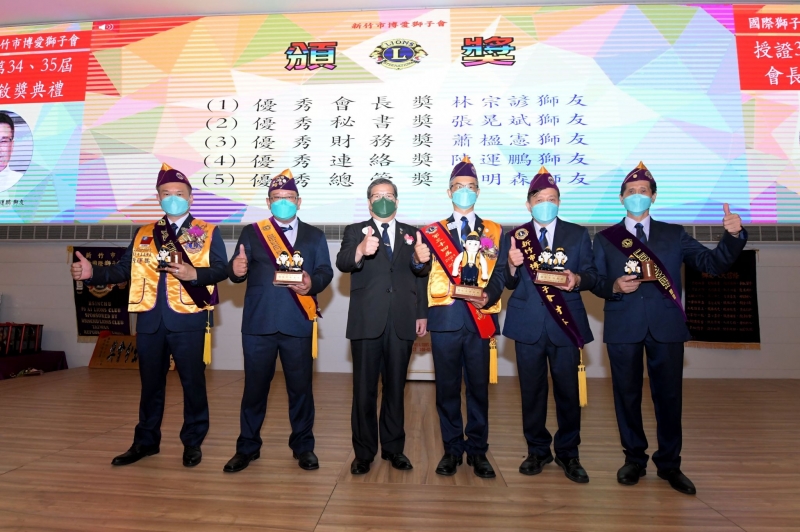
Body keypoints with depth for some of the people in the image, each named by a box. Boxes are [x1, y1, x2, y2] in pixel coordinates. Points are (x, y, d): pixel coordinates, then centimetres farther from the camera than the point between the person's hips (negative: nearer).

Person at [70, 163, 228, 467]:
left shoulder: (208, 232, 3)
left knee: (193, 382, 4)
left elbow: (221, 269, -6)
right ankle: (146, 441, 29)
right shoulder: (143, 234, 15)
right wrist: (92, 273, -5)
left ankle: (193, 443, 19)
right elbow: (125, 269, 10)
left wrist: (194, 274, -22)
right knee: (150, 383, 14)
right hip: (150, 320, 4)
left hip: (188, 320, -4)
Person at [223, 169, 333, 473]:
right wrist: (236, 269, -24)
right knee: (254, 386, 9)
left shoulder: (314, 236, 11)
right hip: (258, 322, 0)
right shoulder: (251, 233, 9)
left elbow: (325, 272, 2)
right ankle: (248, 447, 26)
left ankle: (303, 446, 24)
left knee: (300, 386, 7)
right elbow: (238, 271, -1)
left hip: (298, 323, 0)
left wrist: (312, 283, -19)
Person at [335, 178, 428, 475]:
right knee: (364, 389, 5)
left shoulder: (411, 234, 13)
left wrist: (422, 314, 6)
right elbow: (342, 263, -13)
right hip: (367, 322, -2)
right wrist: (361, 250, -35)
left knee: (395, 388, 12)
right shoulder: (355, 232, 6)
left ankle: (394, 448, 27)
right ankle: (364, 452, 20)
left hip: (402, 323, 2)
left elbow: (420, 275, 12)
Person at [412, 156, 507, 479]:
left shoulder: (494, 231, 11)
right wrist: (419, 260, -26)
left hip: (480, 319, 0)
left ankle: (477, 450, 22)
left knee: (479, 386, 7)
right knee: (447, 387, 7)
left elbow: (499, 272, 3)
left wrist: (488, 296, -16)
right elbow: (424, 271, -4)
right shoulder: (433, 232, 9)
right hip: (445, 319, 0)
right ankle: (452, 449, 22)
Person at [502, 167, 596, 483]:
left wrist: (577, 279, -19)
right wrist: (512, 266, -19)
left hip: (566, 324, 0)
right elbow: (510, 283, 2)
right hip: (528, 324, 1)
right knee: (532, 390, 7)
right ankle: (537, 451, 24)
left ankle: (568, 453, 22)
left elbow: (592, 275, 3)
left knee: (568, 390, 4)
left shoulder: (578, 235, 7)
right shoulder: (515, 237, 7)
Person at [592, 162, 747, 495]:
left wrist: (733, 235, -14)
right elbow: (596, 283, 5)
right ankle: (634, 459, 25)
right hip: (623, 328, 0)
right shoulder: (605, 239, 8)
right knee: (627, 394, 8)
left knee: (668, 395, 5)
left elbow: (713, 263, 2)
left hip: (666, 327, 1)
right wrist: (615, 287, -15)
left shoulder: (674, 235, 10)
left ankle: (669, 464, 23)